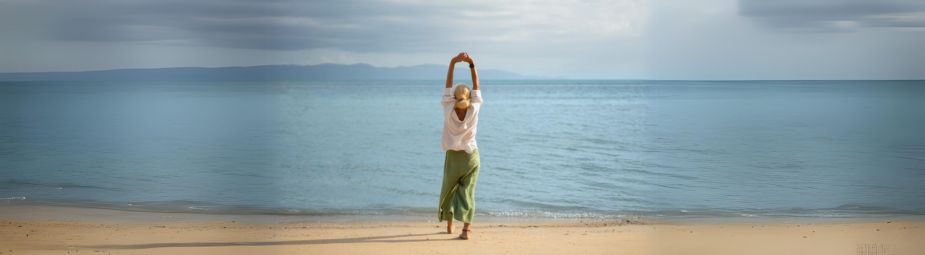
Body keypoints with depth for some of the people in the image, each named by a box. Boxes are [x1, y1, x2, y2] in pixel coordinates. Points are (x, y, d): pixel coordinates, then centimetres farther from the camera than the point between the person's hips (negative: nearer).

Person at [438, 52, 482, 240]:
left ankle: (449, 225, 28)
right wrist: (472, 65, -2)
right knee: (467, 192, -2)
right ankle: (466, 228, -15)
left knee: (449, 190, 18)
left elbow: (448, 86, -8)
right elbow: (476, 86, -5)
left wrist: (452, 63, -6)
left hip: (452, 157, 0)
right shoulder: (474, 110, -15)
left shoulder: (448, 111, -15)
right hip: (471, 156, 0)